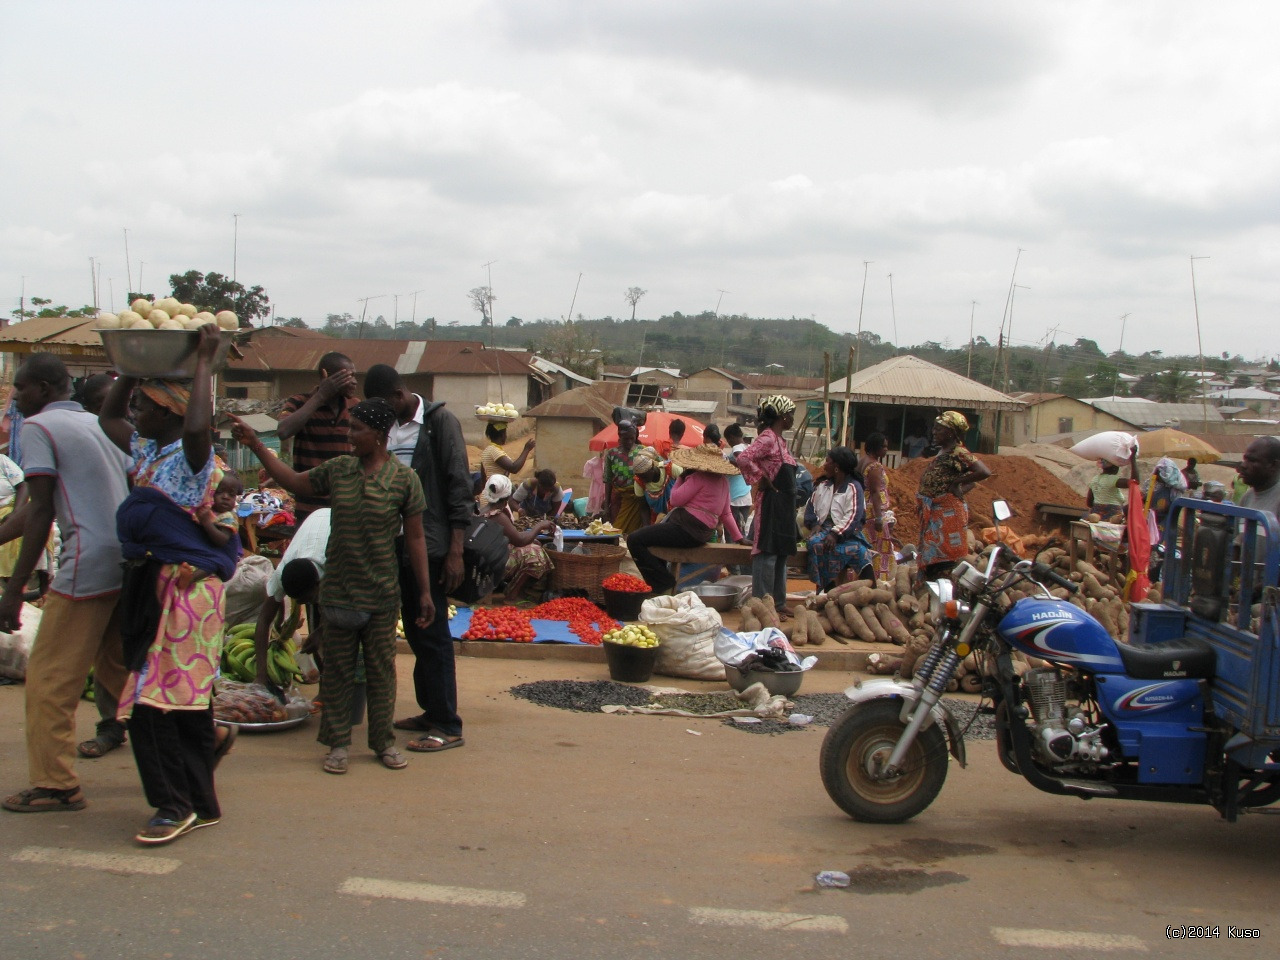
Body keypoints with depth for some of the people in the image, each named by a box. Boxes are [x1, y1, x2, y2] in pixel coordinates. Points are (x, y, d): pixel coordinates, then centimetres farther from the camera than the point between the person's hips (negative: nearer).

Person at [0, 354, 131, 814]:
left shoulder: (38, 427, -4)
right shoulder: (99, 424, 20)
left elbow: (41, 512, -12)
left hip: (88, 565, -8)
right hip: (131, 560, 8)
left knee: (49, 677, 2)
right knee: (118, 665, 22)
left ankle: (54, 784, 7)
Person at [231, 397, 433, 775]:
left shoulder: (403, 479, -6)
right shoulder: (338, 469, 3)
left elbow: (415, 538, -3)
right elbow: (296, 482, 17)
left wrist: (425, 592, -3)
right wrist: (255, 445, 13)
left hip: (381, 595, -3)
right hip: (338, 592, 3)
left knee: (381, 669, 7)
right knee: (337, 669, 8)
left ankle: (384, 742, 19)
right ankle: (337, 743, 18)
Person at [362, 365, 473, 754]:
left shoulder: (439, 422, -8)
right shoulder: (390, 427, 12)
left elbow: (459, 488, -12)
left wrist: (455, 551, -16)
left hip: (431, 546, -7)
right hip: (399, 544, 7)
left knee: (433, 634, -4)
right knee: (414, 631, 12)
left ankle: (448, 726, 2)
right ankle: (431, 711, 22)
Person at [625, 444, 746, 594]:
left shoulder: (699, 477, -14)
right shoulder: (723, 480, 13)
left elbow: (676, 499, -13)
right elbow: (726, 513, 17)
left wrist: (681, 477, 2)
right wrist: (739, 537, 23)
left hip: (688, 529, -11)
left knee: (634, 540, -13)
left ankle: (663, 584, -13)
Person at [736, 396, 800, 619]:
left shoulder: (779, 439, 15)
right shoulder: (767, 437, -15)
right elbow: (744, 458, -29)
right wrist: (761, 480, -19)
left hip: (784, 504, 10)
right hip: (771, 502, -10)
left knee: (781, 554, 14)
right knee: (767, 554, -6)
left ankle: (778, 602, 22)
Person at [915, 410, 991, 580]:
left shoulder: (958, 453, -14)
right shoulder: (943, 452, 14)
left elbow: (984, 472, -25)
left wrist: (956, 482, -17)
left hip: (948, 513, -10)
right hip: (934, 512, 10)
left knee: (945, 556, -6)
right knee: (931, 556, 13)